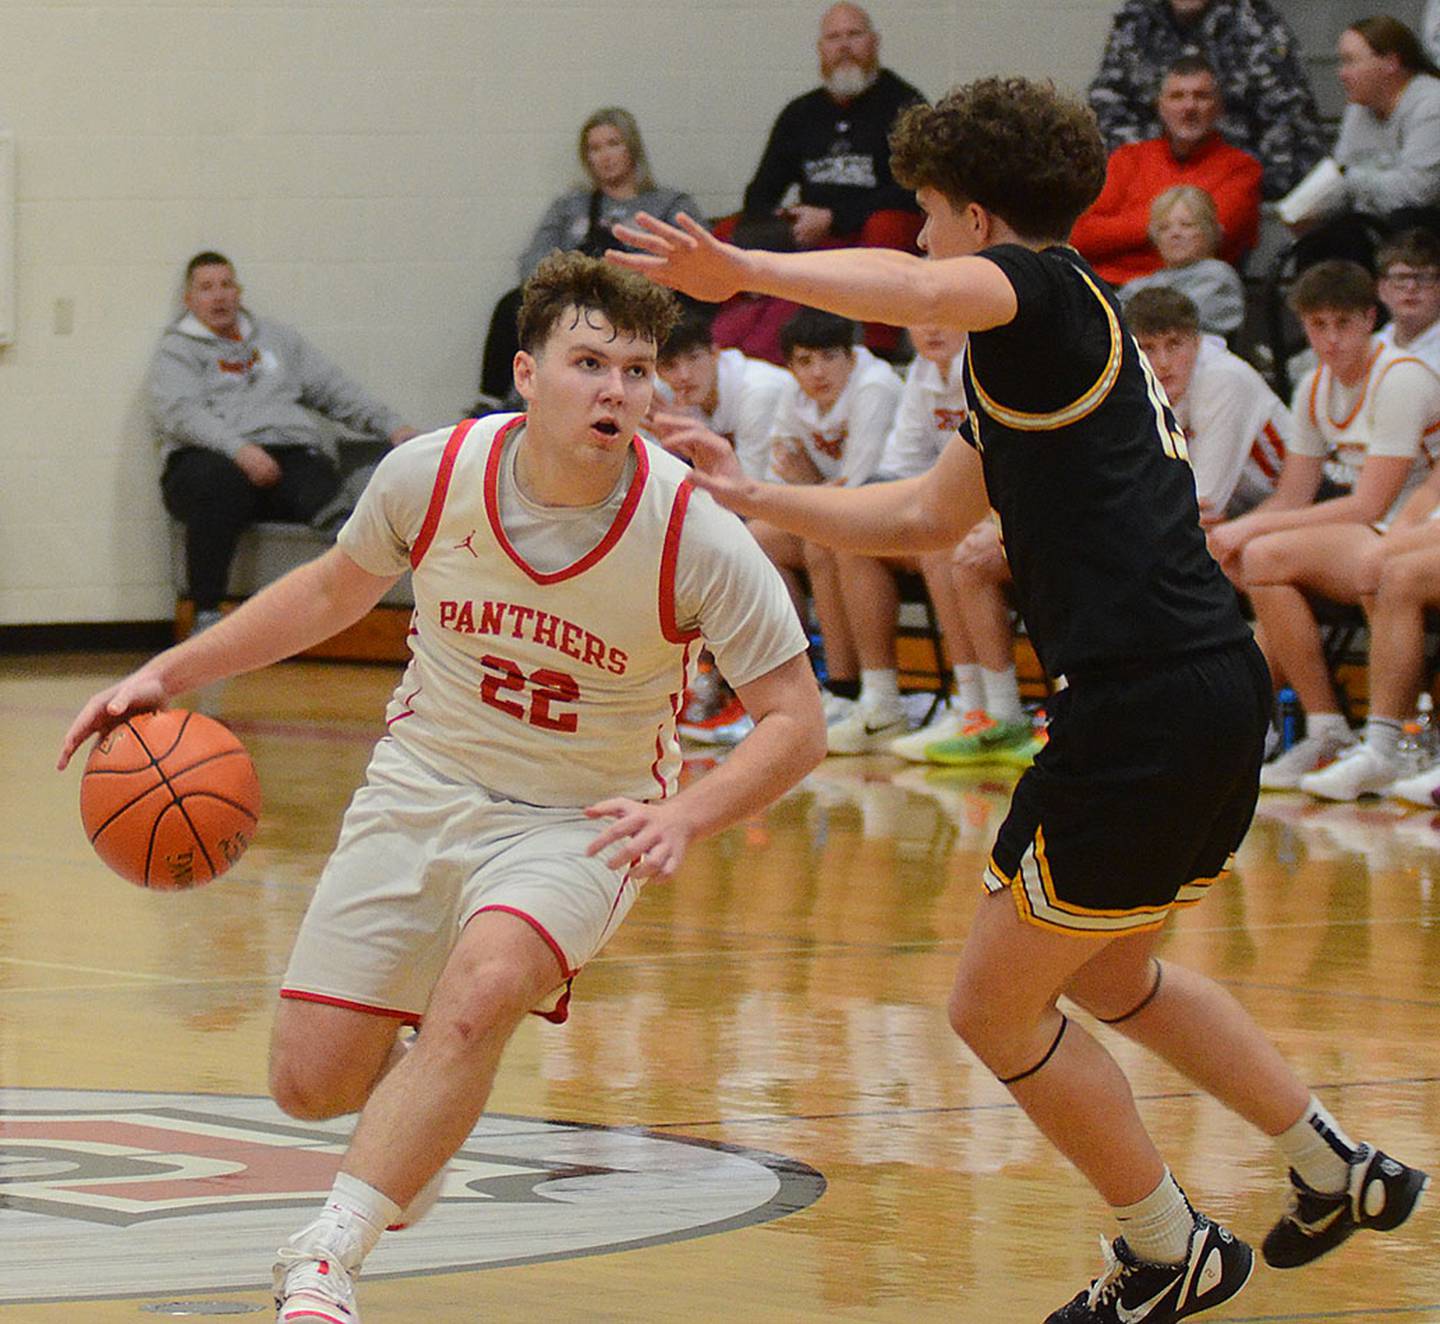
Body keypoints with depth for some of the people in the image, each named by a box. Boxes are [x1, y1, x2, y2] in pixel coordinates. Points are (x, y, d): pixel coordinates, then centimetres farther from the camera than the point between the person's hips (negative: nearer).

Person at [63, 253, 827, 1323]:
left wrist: (685, 817, -32)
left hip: (584, 821, -3)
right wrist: (168, 674, 3)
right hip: (426, 784, 3)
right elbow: (335, 589, 8)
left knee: (481, 986, -34)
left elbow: (795, 722, -15)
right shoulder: (436, 474, -13)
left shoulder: (696, 537, -21)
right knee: (312, 1083, -1)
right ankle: (413, 1140, 37)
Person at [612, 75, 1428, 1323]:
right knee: (1108, 973, 30)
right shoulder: (1069, 336, 23)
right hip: (1214, 690, 10)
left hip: (1146, 703, -10)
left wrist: (741, 271, -38)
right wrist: (752, 495, 25)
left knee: (998, 1006, 4)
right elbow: (923, 517, 29)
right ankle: (1336, 1172, 35)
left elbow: (918, 290, -32)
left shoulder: (1047, 291, -6)